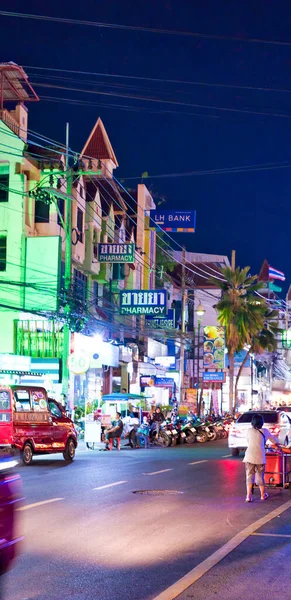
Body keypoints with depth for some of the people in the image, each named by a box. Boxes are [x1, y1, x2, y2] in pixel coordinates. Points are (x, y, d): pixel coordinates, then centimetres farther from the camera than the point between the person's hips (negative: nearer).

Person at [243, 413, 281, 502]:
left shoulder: (249, 431, 7)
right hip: (260, 457, 0)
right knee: (260, 476, 12)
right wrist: (278, 446, 41)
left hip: (249, 456, 0)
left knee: (249, 476, 4)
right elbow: (273, 440, 23)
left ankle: (248, 496, -3)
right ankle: (263, 495, 26)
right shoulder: (265, 431, 6)